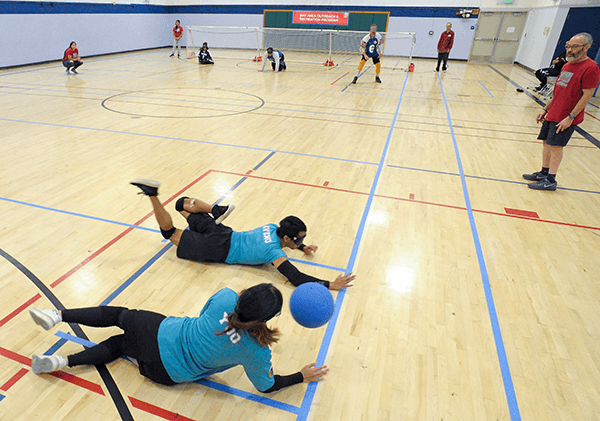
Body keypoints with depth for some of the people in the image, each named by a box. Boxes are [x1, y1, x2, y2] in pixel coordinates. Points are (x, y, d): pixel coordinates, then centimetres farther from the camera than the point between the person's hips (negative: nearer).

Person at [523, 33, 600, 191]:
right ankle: (544, 173, 24)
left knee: (555, 146, -6)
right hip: (552, 114, 8)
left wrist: (571, 117, -20)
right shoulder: (567, 65, 13)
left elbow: (587, 95, -16)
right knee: (547, 143, 12)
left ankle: (550, 181, 3)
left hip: (565, 118, -8)